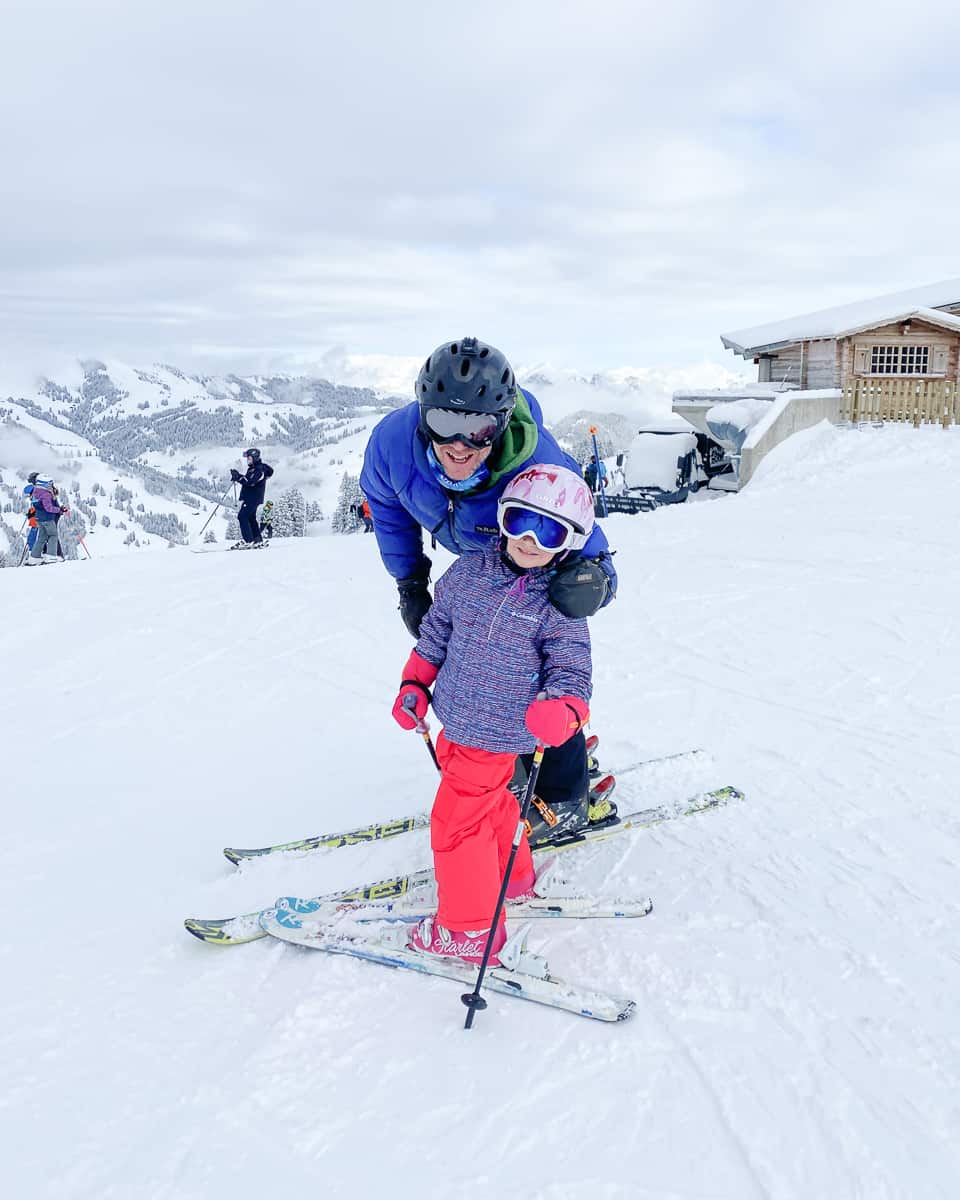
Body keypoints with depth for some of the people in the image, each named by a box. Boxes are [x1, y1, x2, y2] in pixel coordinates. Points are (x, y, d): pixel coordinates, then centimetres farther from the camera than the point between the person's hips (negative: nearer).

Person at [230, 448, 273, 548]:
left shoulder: (259, 470, -17)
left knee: (242, 516, -14)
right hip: (250, 498, 10)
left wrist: (238, 476, -25)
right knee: (251, 518, 16)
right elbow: (247, 480, 21)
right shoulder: (253, 469, 16)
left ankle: (248, 541, -15)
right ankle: (258, 539, 22)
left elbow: (249, 482, -27)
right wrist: (238, 477, 6)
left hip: (253, 498, -10)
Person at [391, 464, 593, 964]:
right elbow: (436, 629, 10)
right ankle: (512, 877, 50)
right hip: (456, 724, 6)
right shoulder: (468, 572, -4)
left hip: (495, 738, -6)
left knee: (456, 820, 0)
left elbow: (571, 672, -16)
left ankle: (469, 928, 20)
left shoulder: (559, 605, -17)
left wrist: (561, 711, -37)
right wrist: (414, 685, 11)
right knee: (490, 802, 25)